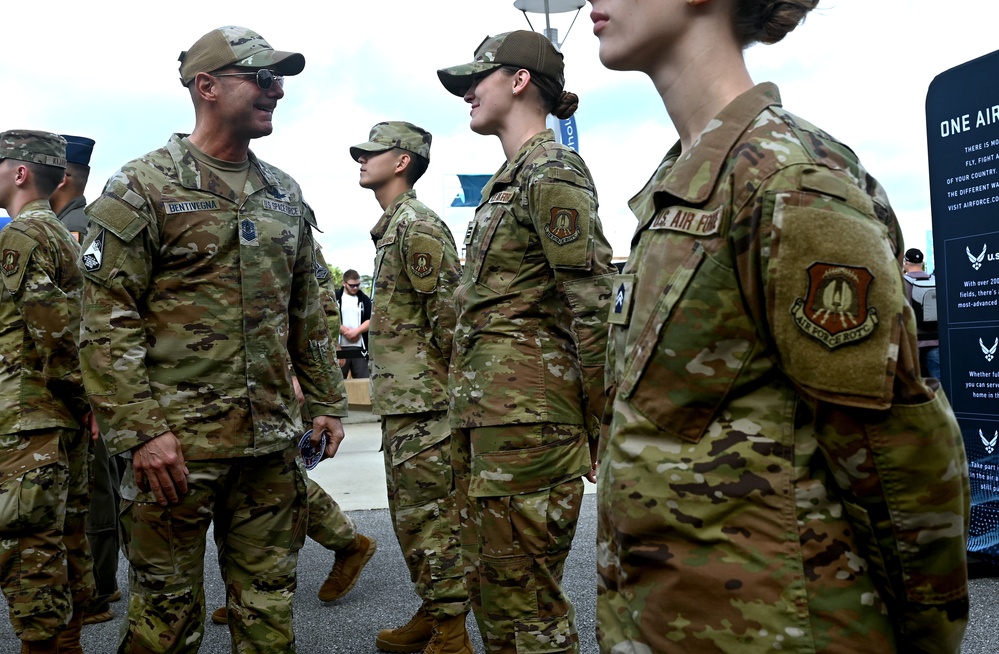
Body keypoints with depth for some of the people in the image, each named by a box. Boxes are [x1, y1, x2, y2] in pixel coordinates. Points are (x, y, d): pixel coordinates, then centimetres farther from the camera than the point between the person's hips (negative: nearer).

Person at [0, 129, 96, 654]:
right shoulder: (65, 236, 19)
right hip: (68, 420, 10)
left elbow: (52, 327, -20)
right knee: (68, 544, 15)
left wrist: (75, 395, -8)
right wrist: (84, 401, 14)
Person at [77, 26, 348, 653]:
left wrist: (326, 401, 13)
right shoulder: (142, 187, -4)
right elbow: (109, 320, -10)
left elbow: (307, 310, 16)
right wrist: (140, 430, -16)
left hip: (272, 439, 5)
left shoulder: (285, 195, 13)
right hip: (176, 441, -5)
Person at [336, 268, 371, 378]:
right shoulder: (335, 297, 3)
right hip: (340, 346, -2)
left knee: (363, 380, 2)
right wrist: (346, 331, -10)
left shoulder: (364, 299, 9)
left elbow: (371, 320, 4)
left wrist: (356, 331, -10)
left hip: (359, 347, 2)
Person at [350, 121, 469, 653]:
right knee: (412, 516, 16)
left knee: (430, 518, -4)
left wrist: (457, 385, -15)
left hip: (423, 401, -10)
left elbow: (450, 313, -18)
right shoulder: (391, 228, 19)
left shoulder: (418, 226, -12)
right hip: (401, 400, 10)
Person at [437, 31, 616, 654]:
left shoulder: (552, 171, -10)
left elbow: (592, 306, -15)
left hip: (527, 412, -10)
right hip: (486, 414, 10)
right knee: (489, 584, 18)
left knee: (529, 601, -1)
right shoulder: (507, 181, 20)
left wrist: (599, 431, -14)